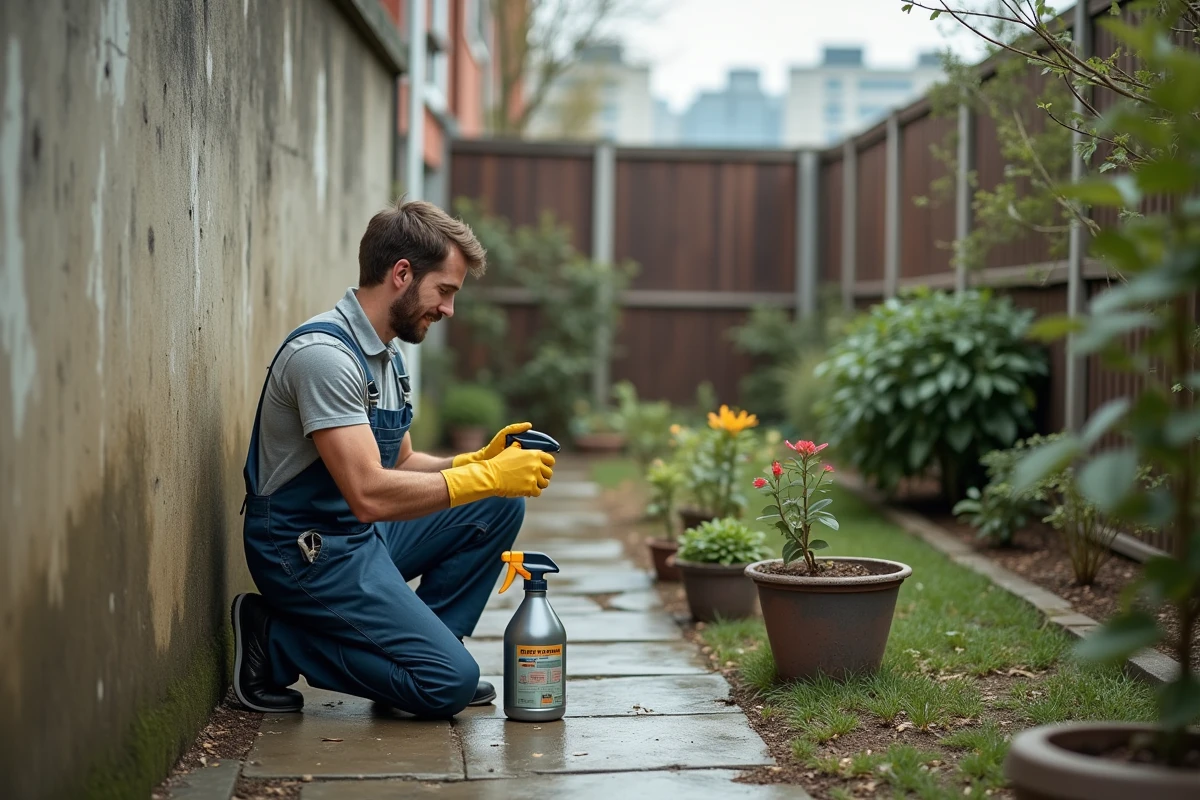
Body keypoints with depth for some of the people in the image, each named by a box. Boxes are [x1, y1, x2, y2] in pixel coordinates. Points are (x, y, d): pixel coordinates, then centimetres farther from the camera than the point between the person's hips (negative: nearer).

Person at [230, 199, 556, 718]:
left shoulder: (386, 356, 11)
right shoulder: (324, 352, -23)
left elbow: (400, 464, 18)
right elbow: (371, 494, -29)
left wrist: (480, 460, 0)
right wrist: (488, 476, -21)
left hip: (364, 537, 10)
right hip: (308, 553, -10)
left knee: (499, 507, 6)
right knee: (450, 683, -16)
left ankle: (422, 645, 10)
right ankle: (277, 643, -3)